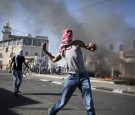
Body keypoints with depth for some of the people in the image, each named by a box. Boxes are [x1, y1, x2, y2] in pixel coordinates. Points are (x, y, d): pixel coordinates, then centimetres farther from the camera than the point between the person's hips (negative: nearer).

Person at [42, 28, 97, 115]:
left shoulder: (77, 43, 6)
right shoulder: (62, 50, 14)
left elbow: (91, 48, 1)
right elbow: (53, 59, 29)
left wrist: (92, 46, -22)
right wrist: (45, 50, 24)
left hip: (83, 76, -1)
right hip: (71, 77, 2)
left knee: (89, 105, -4)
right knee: (62, 102, 4)